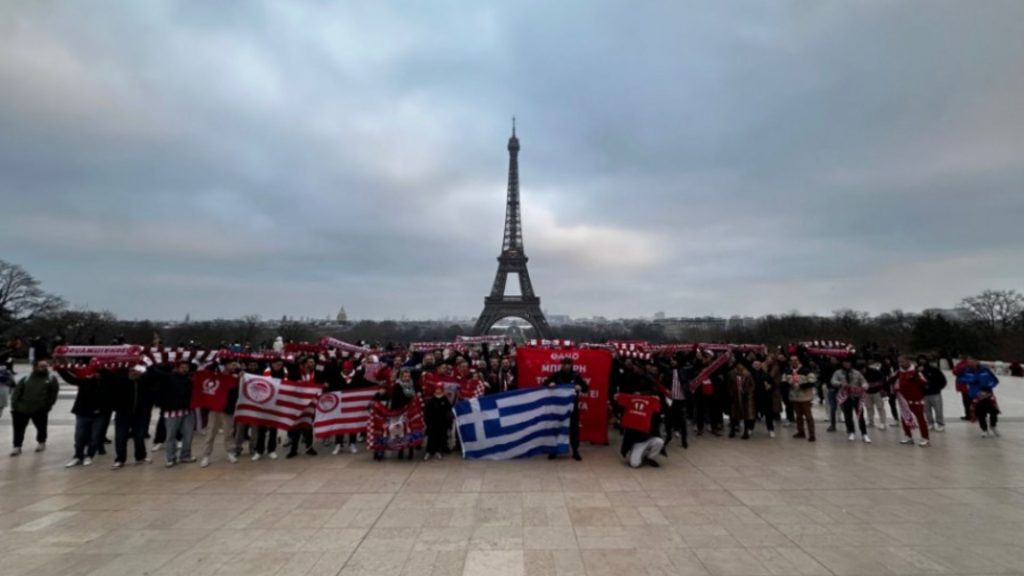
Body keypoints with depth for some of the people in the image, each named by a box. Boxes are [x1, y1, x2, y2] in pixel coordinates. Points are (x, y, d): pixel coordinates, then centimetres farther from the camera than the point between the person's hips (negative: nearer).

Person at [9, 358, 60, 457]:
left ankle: (41, 443, 32)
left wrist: (48, 405, -8)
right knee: (18, 429, 8)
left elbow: (54, 393, -2)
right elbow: (17, 391, 4)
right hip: (22, 409, 2)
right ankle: (17, 446, 22)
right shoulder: (26, 379, 6)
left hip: (40, 410, -2)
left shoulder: (51, 379, 0)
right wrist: (14, 404, -5)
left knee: (41, 427, 11)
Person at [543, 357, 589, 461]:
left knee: (574, 427, 5)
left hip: (572, 406, -1)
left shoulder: (576, 375, -2)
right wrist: (549, 384, -21)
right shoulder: (557, 375, 0)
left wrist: (581, 388, -26)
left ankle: (575, 451, 16)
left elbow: (586, 388, -4)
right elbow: (544, 384, 1)